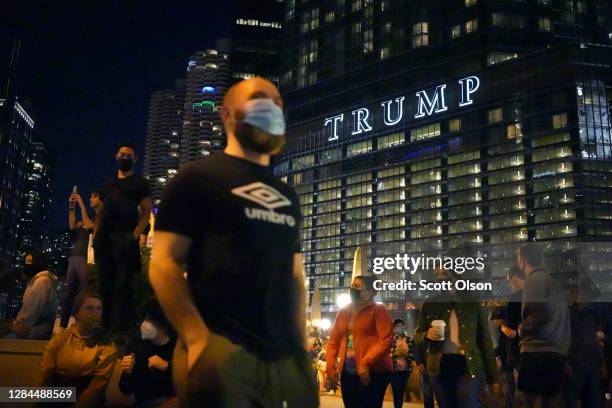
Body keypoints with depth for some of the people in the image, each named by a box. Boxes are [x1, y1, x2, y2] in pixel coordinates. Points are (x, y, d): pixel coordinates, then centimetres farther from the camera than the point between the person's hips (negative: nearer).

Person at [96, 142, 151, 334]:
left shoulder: (140, 183, 7)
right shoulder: (109, 184, 23)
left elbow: (146, 213, -2)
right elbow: (101, 212, 23)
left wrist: (135, 235, -15)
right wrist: (96, 235, 9)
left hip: (125, 238, -6)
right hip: (104, 238, 6)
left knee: (122, 285, -10)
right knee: (105, 284, 8)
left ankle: (119, 330, -11)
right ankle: (104, 327, 14)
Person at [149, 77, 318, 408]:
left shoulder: (286, 196, 20)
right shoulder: (198, 178, 1)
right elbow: (164, 263, -7)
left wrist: (302, 346, 7)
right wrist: (198, 339, -18)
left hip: (285, 357, 6)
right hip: (221, 352, -6)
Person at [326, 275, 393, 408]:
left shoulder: (379, 310, -3)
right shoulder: (343, 312, 14)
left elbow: (386, 340, -13)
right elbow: (334, 340, 15)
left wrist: (366, 363, -21)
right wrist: (330, 366, 3)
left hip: (373, 372, -6)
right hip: (347, 372, 6)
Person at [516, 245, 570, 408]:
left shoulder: (534, 279, -6)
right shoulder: (555, 281, 21)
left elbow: (539, 313, -17)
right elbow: (559, 317, 21)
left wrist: (523, 327, -2)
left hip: (537, 350, -8)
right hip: (558, 351, 9)